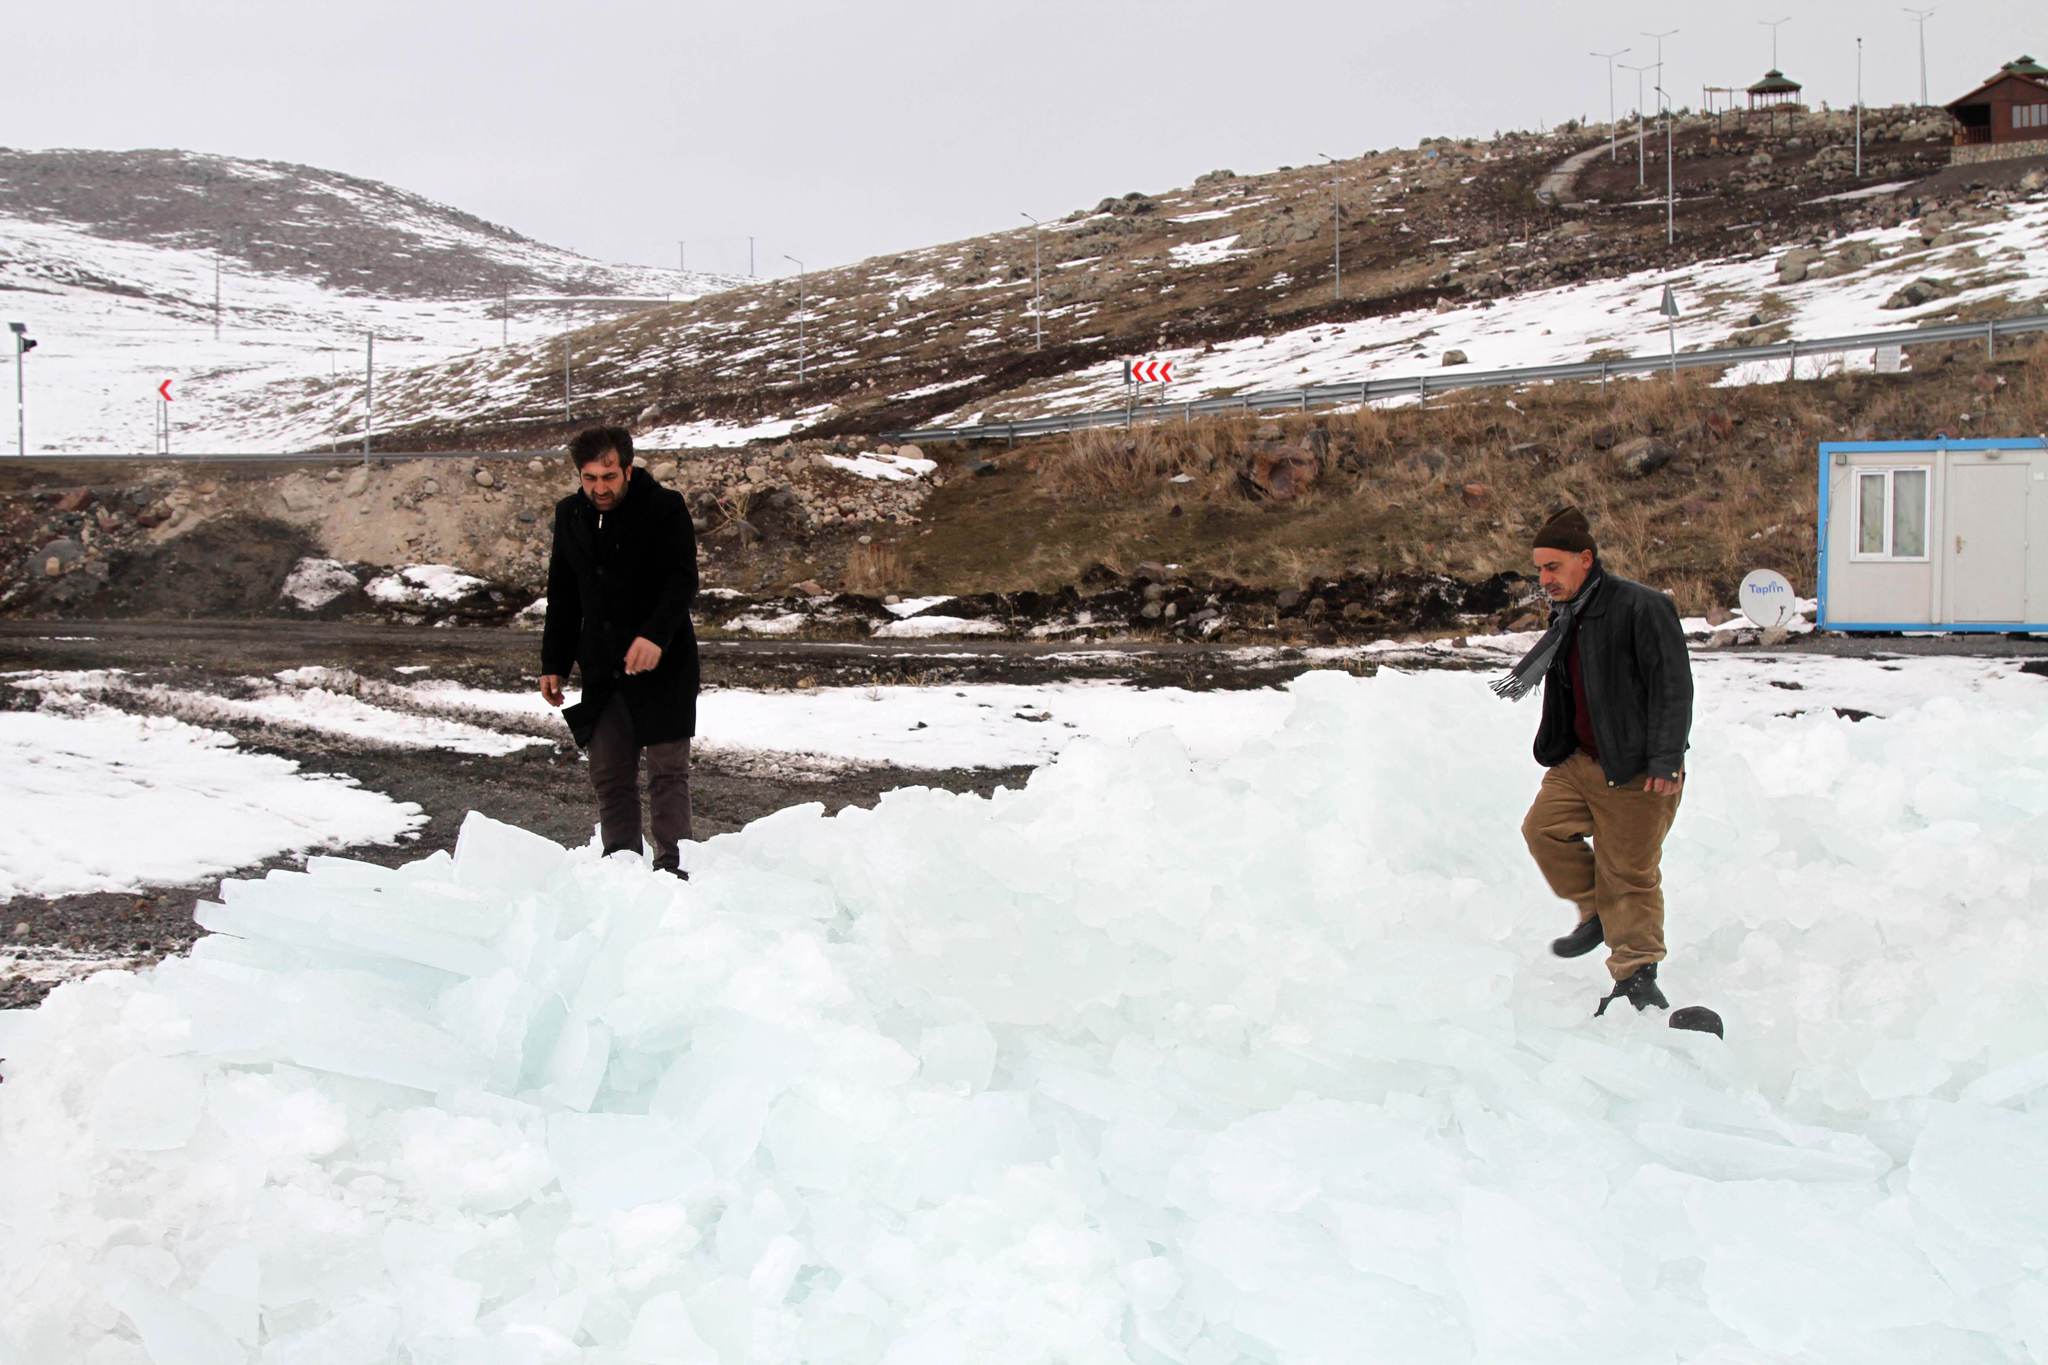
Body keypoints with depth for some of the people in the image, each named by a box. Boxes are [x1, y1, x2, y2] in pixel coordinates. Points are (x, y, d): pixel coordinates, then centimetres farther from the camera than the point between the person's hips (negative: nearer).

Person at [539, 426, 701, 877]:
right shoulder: (569, 515, 7)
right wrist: (554, 663, 13)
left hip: (662, 666, -5)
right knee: (609, 778, 7)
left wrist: (655, 635, -34)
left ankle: (673, 866, -3)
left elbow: (682, 582, -18)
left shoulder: (665, 509, -10)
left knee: (668, 773, -5)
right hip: (602, 671, 5)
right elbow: (563, 597, 16)